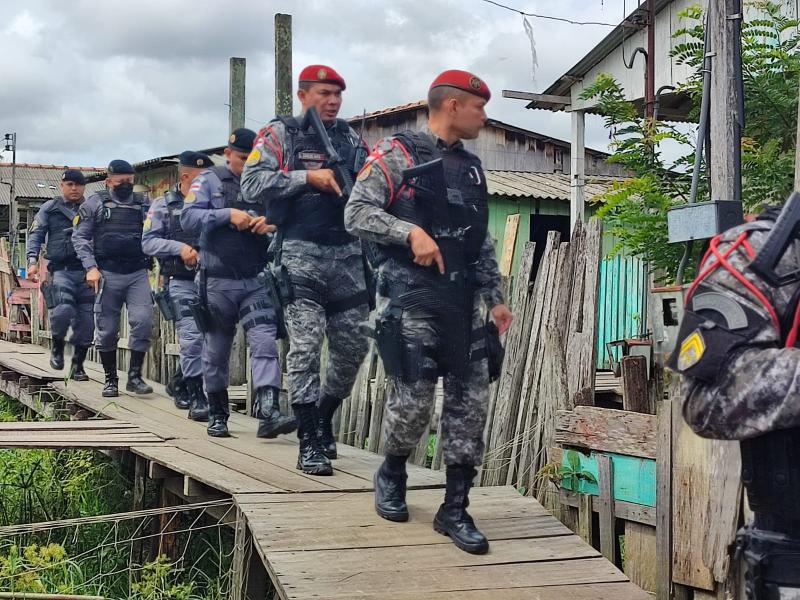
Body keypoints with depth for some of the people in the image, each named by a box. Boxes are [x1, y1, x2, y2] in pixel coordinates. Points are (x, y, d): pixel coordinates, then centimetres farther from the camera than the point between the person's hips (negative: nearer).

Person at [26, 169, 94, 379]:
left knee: (86, 321, 0)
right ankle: (57, 345, 5)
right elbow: (36, 235, 6)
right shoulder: (50, 208, 10)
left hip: (87, 270, 3)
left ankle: (78, 366, 14)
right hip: (61, 269, -2)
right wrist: (33, 261, -9)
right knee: (63, 310, -24)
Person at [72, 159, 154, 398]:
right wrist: (91, 267, -8)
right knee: (106, 329, 2)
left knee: (143, 321, -14)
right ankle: (110, 379, 15)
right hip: (108, 274, -1)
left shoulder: (143, 204, 12)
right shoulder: (95, 204, 6)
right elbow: (79, 237, 3)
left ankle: (134, 376, -3)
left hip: (138, 273, 1)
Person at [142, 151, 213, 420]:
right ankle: (195, 398, -9)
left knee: (208, 337, 7)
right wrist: (179, 248, -14)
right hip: (181, 281, -4)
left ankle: (179, 383, 28)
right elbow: (148, 242, 0)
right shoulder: (164, 205, 6)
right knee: (192, 337, -13)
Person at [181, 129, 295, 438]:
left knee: (265, 342, -14)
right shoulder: (210, 180, 3)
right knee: (216, 350, 9)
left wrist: (272, 225, -14)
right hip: (218, 281, -1)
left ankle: (269, 412, -21)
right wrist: (228, 214, -19)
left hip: (257, 281, 1)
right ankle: (217, 414, 22)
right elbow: (188, 218, -8)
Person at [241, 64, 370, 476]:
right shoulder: (280, 134, 2)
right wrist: (308, 177, -14)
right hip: (302, 254, -5)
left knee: (353, 345, 7)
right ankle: (310, 444, -6)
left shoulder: (350, 138, 16)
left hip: (348, 255, 5)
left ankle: (323, 419, 30)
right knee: (305, 345, -10)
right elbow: (252, 184, -9)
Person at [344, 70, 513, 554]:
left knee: (471, 402, 1)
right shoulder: (397, 153, -2)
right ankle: (392, 476, 24)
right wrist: (411, 231, -22)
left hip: (464, 303, 6)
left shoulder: (472, 167, 18)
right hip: (411, 299, -6)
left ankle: (455, 509, 9)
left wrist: (495, 298, 15)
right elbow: (357, 213, -9)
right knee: (413, 398, -6)